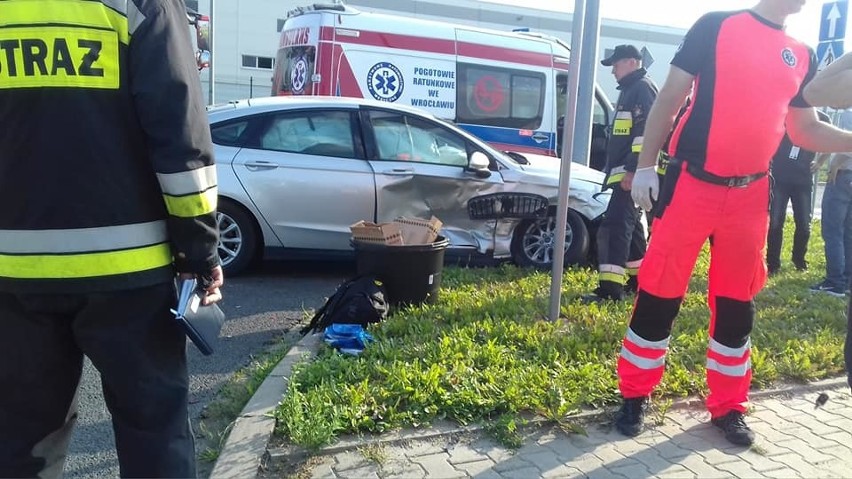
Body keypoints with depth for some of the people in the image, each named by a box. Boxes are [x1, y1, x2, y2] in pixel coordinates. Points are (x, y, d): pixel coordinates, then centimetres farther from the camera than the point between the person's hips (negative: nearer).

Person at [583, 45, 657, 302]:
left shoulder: (643, 88, -9)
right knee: (630, 224, 16)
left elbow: (645, 132, -20)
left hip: (632, 172, -11)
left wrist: (633, 170, -26)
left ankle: (611, 287, -18)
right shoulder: (630, 90, 23)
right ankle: (637, 277, 27)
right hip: (625, 171, 11)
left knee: (615, 226, -16)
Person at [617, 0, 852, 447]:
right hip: (691, 185, -5)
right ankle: (634, 395, 16)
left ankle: (728, 406, 26)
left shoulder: (802, 56, 13)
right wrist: (645, 165, -8)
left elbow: (805, 130, 19)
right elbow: (669, 98, -2)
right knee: (660, 290, 0)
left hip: (750, 196, 5)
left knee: (737, 300, 11)